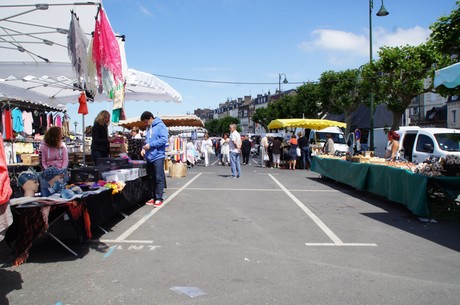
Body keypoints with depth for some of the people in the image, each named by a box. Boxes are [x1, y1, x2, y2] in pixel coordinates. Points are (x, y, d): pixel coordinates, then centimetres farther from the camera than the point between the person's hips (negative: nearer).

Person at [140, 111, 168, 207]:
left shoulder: (160, 126, -8)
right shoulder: (148, 128, 16)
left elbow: (164, 139, -17)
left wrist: (150, 145, -18)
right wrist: (144, 148, 5)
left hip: (158, 156, -8)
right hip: (149, 157, 8)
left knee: (159, 178, -3)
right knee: (151, 179, 11)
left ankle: (159, 198, 2)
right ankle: (153, 197, 19)